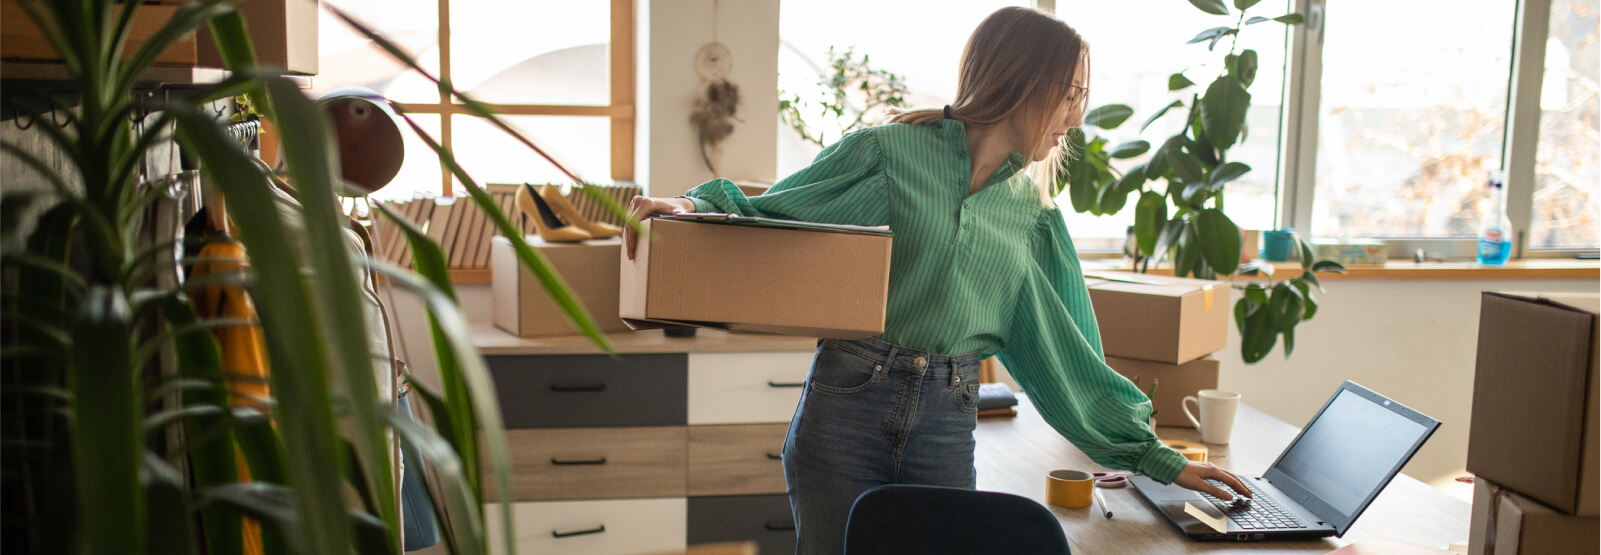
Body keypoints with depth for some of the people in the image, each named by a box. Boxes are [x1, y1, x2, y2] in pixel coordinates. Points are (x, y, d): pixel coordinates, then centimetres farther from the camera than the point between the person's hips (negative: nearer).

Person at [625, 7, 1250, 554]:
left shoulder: (1034, 217, 11)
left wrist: (1158, 458, 10)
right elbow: (767, 217, 2)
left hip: (947, 424, 4)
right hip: (846, 405, -3)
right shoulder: (888, 151, -2)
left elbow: (1063, 354, 12)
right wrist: (696, 206, -20)